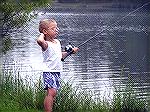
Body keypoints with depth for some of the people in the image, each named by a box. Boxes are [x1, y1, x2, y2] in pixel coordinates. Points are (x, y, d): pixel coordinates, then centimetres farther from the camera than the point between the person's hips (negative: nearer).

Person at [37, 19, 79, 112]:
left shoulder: (57, 42, 14)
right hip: (49, 71, -9)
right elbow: (40, 41, -40)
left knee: (53, 94, 11)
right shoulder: (46, 44, -14)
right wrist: (42, 35, -20)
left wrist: (70, 52, 24)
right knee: (51, 92, -21)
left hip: (57, 71, 9)